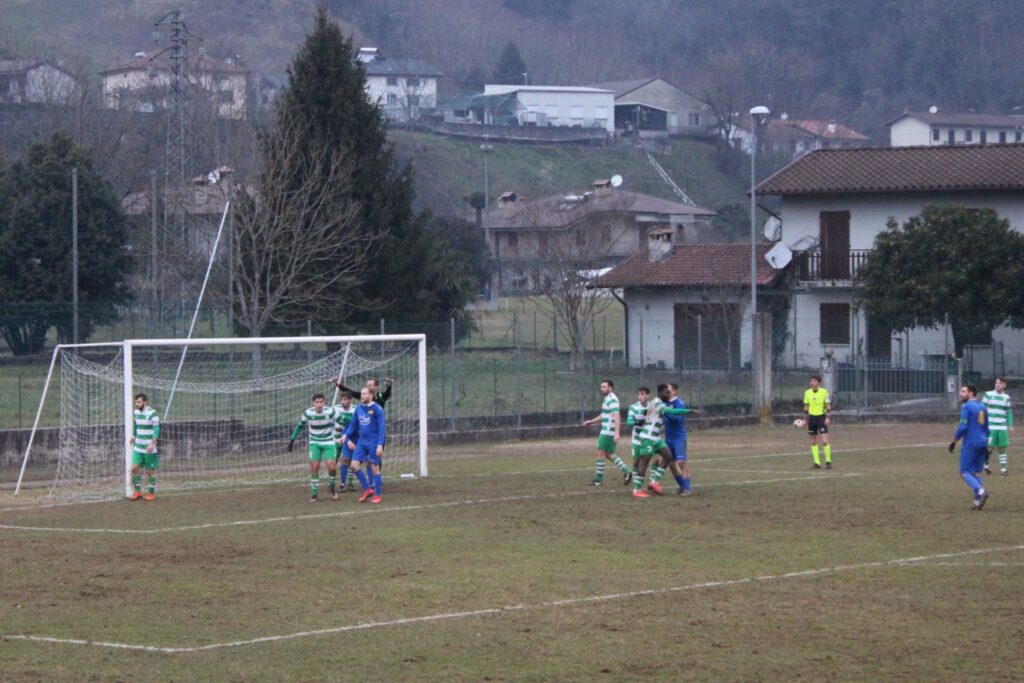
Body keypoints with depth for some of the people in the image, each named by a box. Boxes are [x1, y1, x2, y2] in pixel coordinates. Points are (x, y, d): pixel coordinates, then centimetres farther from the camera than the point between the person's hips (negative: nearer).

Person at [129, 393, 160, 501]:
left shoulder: (152, 413, -14)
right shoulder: (136, 412, 7)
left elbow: (156, 429, -18)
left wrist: (152, 444, -25)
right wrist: (134, 436, 22)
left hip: (149, 449, -6)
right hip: (138, 447, 6)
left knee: (150, 471, 4)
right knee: (134, 468, -2)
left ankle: (151, 493, 16)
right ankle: (138, 492, 9)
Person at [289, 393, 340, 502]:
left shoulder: (330, 412, -16)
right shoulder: (308, 413, -10)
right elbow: (300, 426, 5)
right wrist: (292, 439, 4)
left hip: (328, 443, -1)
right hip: (314, 444, 1)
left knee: (331, 467, -12)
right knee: (314, 467, -9)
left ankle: (331, 487, 17)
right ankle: (314, 494, 4)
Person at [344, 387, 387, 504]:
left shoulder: (377, 409, -11)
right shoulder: (358, 408, 8)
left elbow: (381, 428, -13)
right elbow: (353, 425, 15)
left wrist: (380, 445, -18)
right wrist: (346, 436, 1)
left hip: (374, 443, -6)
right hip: (361, 441, 6)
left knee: (375, 468, 0)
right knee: (355, 464, -5)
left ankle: (377, 495, 11)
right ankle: (367, 489, 9)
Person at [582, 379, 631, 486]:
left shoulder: (612, 400, -16)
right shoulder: (607, 399, 16)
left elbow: (617, 417, -25)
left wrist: (617, 433, -32)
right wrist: (591, 421, 29)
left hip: (608, 432, -10)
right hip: (607, 432, 10)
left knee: (600, 453, -2)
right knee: (609, 455, 12)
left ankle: (599, 480, 4)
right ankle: (626, 472, 8)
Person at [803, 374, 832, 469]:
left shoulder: (824, 392, -5)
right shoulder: (807, 393, 4)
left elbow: (828, 406, -3)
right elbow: (806, 407, 11)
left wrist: (828, 418, -12)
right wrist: (805, 419, 8)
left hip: (821, 417, -4)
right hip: (812, 417, 4)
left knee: (825, 441, -11)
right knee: (813, 442, 3)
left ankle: (828, 461, 2)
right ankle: (817, 462, 9)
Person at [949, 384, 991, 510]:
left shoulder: (966, 407, -10)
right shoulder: (982, 407, 15)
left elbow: (962, 427, -18)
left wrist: (954, 441, -8)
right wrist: (986, 446, 25)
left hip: (970, 443, -8)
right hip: (982, 443, 8)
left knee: (965, 472, -3)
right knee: (976, 473, 11)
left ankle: (981, 491, -25)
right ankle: (978, 502, 3)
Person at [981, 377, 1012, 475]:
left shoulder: (1006, 397, 9)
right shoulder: (988, 394, -1)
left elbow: (1009, 412, 14)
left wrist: (1010, 425, 7)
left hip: (1002, 427, 3)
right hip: (990, 427, -3)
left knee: (1002, 448, 1)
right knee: (990, 448, -5)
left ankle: (1003, 468, 8)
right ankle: (986, 464, 19)